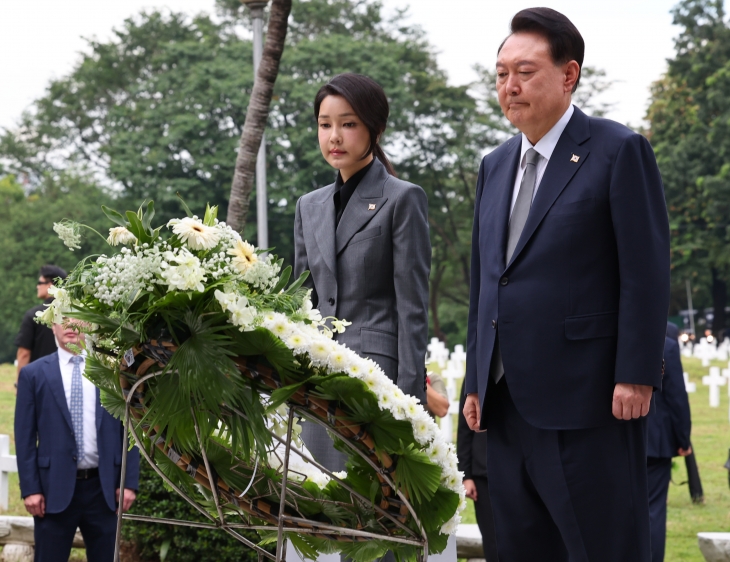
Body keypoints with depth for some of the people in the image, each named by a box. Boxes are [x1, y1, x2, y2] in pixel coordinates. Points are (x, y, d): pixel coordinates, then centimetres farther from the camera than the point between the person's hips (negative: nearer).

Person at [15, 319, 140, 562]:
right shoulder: (33, 374, 3)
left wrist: (130, 482, -1)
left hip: (104, 487, 1)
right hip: (55, 487, -1)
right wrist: (30, 488, -5)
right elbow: (24, 437, 1)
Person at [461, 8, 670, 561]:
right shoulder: (495, 166, 17)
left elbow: (647, 273, -9)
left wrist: (635, 376, -14)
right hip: (510, 404, 7)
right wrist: (477, 382, 15)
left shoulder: (619, 151, -5)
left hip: (588, 400, -7)